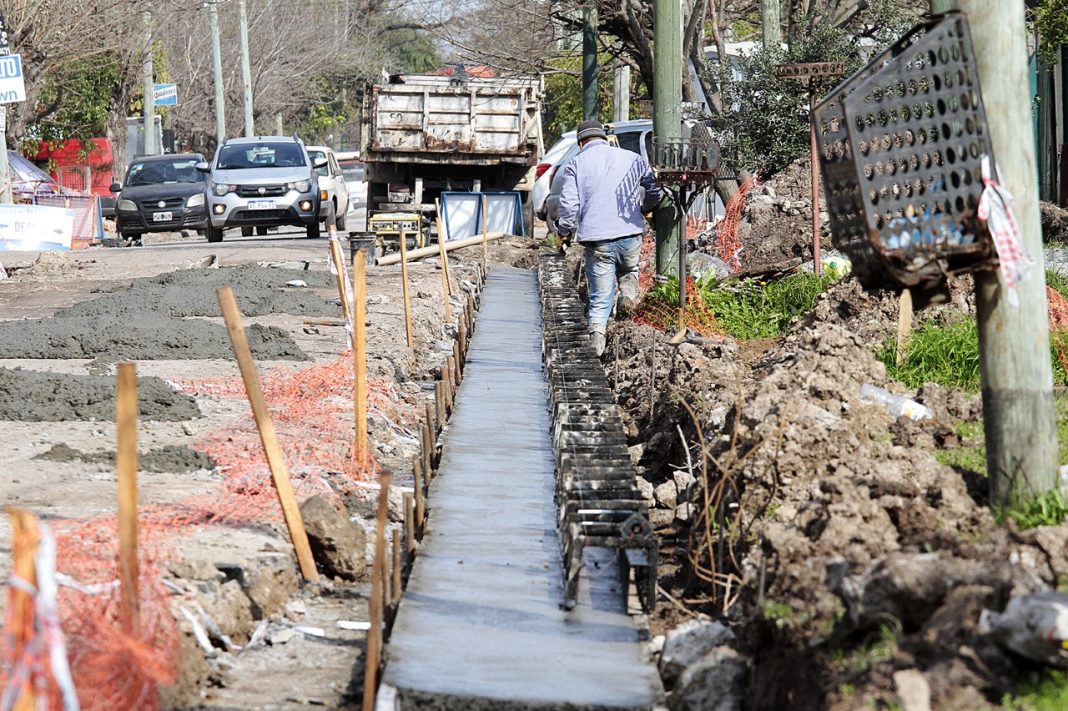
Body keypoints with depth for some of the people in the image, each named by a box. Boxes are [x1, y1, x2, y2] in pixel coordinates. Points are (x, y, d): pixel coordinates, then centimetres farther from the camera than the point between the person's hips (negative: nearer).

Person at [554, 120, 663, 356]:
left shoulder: (576, 163, 4)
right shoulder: (632, 159, 9)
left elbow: (569, 203, -5)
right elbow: (655, 191, 13)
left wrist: (564, 231, 13)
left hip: (597, 238, -1)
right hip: (630, 234, 1)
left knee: (600, 297, 6)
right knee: (629, 267, 32)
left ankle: (596, 340, -8)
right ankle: (629, 285, 2)